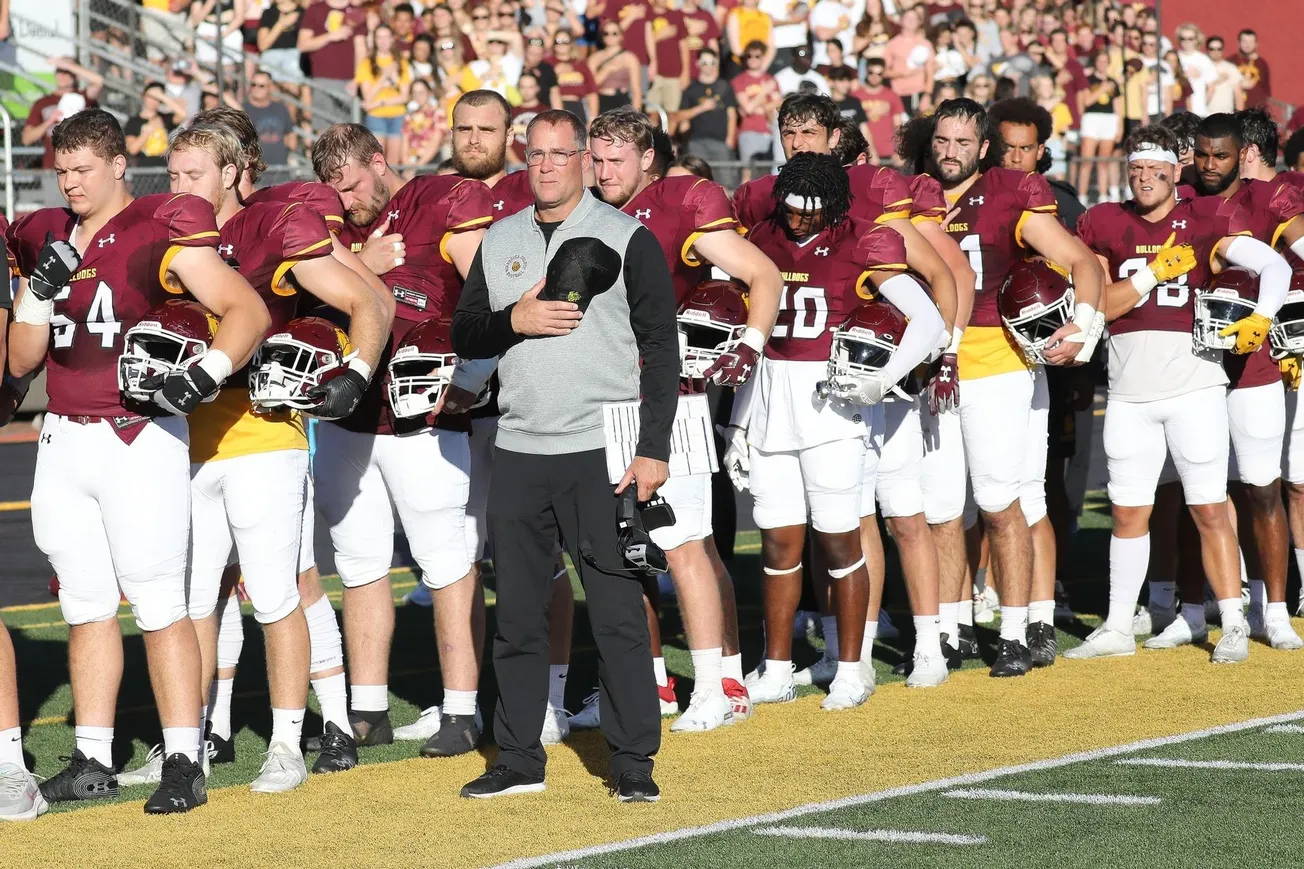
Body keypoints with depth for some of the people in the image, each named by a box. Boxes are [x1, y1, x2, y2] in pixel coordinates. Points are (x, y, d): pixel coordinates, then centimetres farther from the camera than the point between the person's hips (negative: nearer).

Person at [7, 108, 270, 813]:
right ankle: (93, 761, 19)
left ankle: (183, 763, -3)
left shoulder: (160, 233, -9)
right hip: (64, 442, 7)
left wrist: (207, 373, -28)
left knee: (159, 604, -6)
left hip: (139, 440, -7)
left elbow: (248, 311, -14)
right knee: (86, 606, 12)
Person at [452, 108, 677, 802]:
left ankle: (632, 762, 1)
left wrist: (653, 449, -9)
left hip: (601, 452, -4)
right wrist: (513, 320, -8)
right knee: (517, 613, 7)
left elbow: (661, 349, -2)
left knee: (617, 611, -5)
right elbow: (464, 336, 13)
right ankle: (519, 759, 15)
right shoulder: (499, 241, 14)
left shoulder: (627, 238, 0)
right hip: (518, 452, 4)